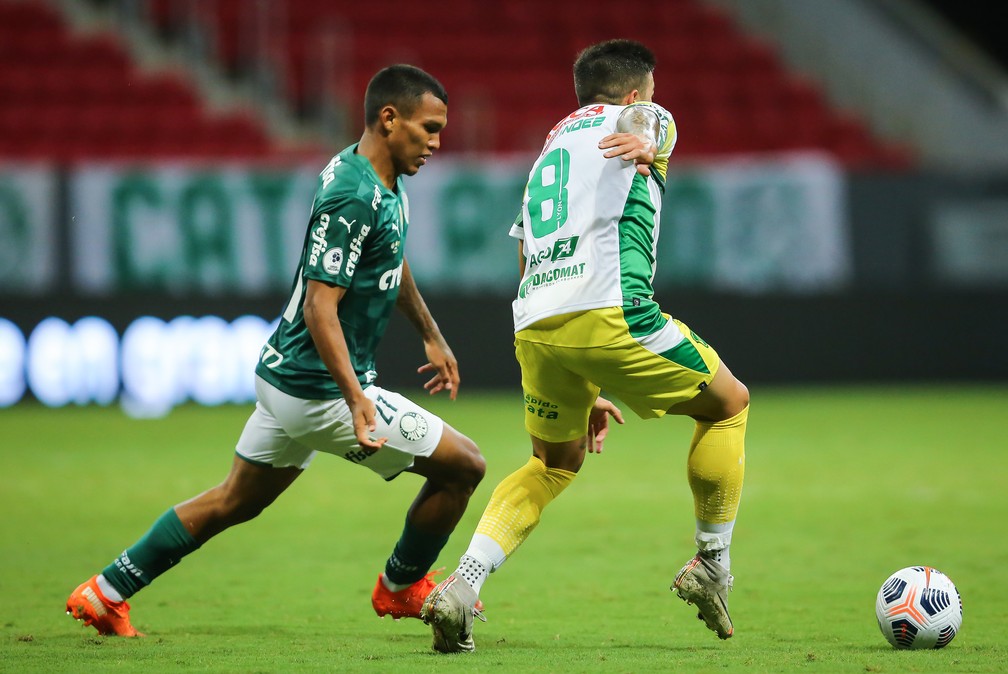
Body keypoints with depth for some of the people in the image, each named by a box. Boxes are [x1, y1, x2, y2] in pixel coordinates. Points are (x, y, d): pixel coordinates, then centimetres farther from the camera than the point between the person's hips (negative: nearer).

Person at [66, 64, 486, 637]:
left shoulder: (386, 180, 9)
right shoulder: (353, 197, -23)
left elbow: (392, 262, 28)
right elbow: (319, 306, -28)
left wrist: (431, 335, 35)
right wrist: (356, 398, -36)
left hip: (286, 376, 10)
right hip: (322, 389, -10)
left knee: (234, 501, 21)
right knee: (464, 466, -2)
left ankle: (107, 593, 24)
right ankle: (402, 587, 19)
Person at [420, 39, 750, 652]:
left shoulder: (548, 155, 34)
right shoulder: (650, 119, 20)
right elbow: (642, 119, -2)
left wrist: (584, 391, 36)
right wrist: (647, 145, -23)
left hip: (533, 325, 7)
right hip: (610, 313, -7)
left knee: (554, 465, 24)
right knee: (729, 403, 15)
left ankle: (462, 586, 3)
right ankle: (713, 567, 18)